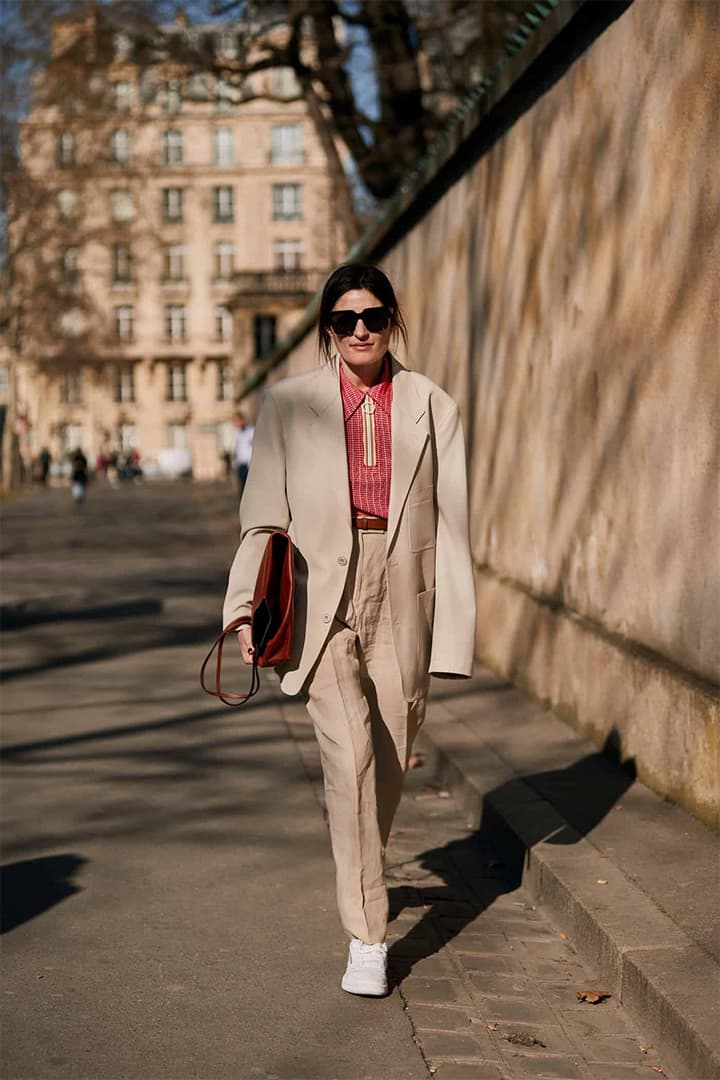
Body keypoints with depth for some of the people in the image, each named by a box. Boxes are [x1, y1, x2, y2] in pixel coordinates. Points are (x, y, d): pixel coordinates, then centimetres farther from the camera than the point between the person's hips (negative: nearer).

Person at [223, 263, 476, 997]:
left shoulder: (431, 407, 7)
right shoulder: (288, 404, 6)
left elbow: (451, 521, 5)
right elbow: (263, 515, 5)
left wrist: (453, 624, -1)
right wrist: (249, 606, -5)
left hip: (402, 594, 2)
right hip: (320, 598, -2)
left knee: (390, 759, 9)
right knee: (349, 753, -15)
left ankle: (362, 871, 40)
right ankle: (366, 938, -9)